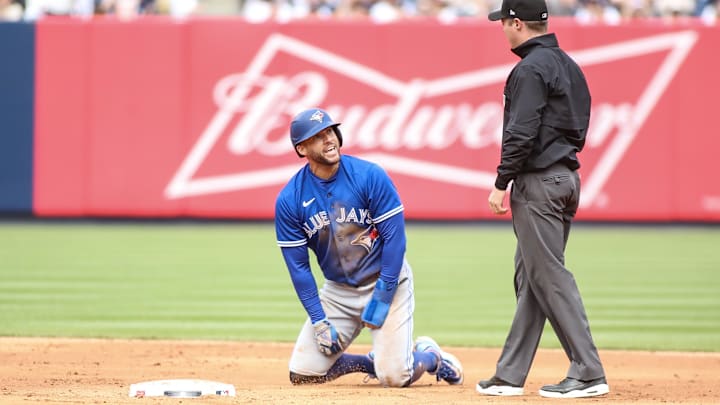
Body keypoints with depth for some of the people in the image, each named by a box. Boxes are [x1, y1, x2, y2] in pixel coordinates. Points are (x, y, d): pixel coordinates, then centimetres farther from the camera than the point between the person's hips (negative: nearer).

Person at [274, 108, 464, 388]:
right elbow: (298, 267, -5)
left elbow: (394, 236, -14)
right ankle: (373, 362, 20)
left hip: (387, 281, -3)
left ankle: (430, 356, 20)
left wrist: (382, 297, -17)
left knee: (394, 377, -16)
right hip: (338, 289, 3)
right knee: (302, 375, -5)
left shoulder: (370, 176, -16)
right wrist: (319, 322, -10)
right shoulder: (289, 200, -9)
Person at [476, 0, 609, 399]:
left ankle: (588, 373, -11)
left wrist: (500, 183, -15)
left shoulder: (530, 69, -14)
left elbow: (521, 134, -20)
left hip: (538, 182, -10)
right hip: (567, 177, 10)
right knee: (530, 277, 12)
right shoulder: (569, 66, 15)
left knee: (550, 277, -8)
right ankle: (510, 374, 15)